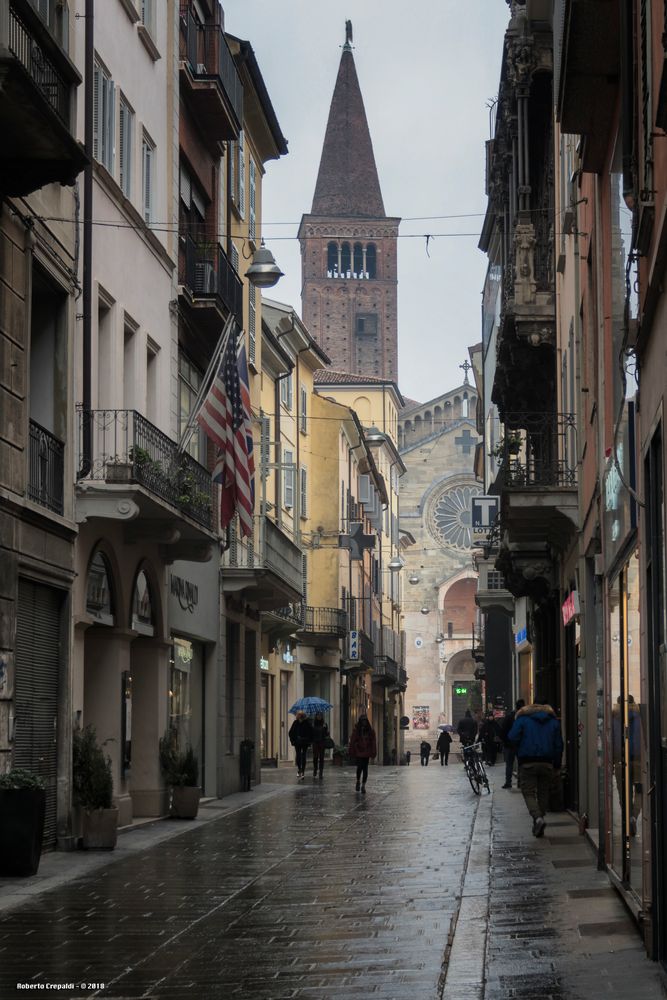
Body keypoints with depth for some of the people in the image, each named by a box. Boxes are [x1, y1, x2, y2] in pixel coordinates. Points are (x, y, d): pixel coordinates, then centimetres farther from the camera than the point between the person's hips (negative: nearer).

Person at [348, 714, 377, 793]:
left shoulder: (370, 730, 3)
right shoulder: (356, 730, -2)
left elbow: (373, 742, 4)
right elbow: (352, 741, -1)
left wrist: (373, 752, -1)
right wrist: (352, 752, -4)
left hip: (367, 753, 2)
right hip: (358, 752, -2)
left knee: (365, 769, 2)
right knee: (360, 767, -4)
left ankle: (363, 785, 7)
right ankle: (358, 781, 23)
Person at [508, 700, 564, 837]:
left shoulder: (522, 719, 1)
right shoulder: (553, 721, 11)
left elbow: (512, 737, -8)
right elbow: (559, 745, 9)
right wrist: (557, 764, 15)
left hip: (527, 763, -3)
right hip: (547, 763, 3)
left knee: (529, 792, 0)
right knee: (543, 793, 12)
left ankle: (538, 817, -24)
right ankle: (538, 827, 14)